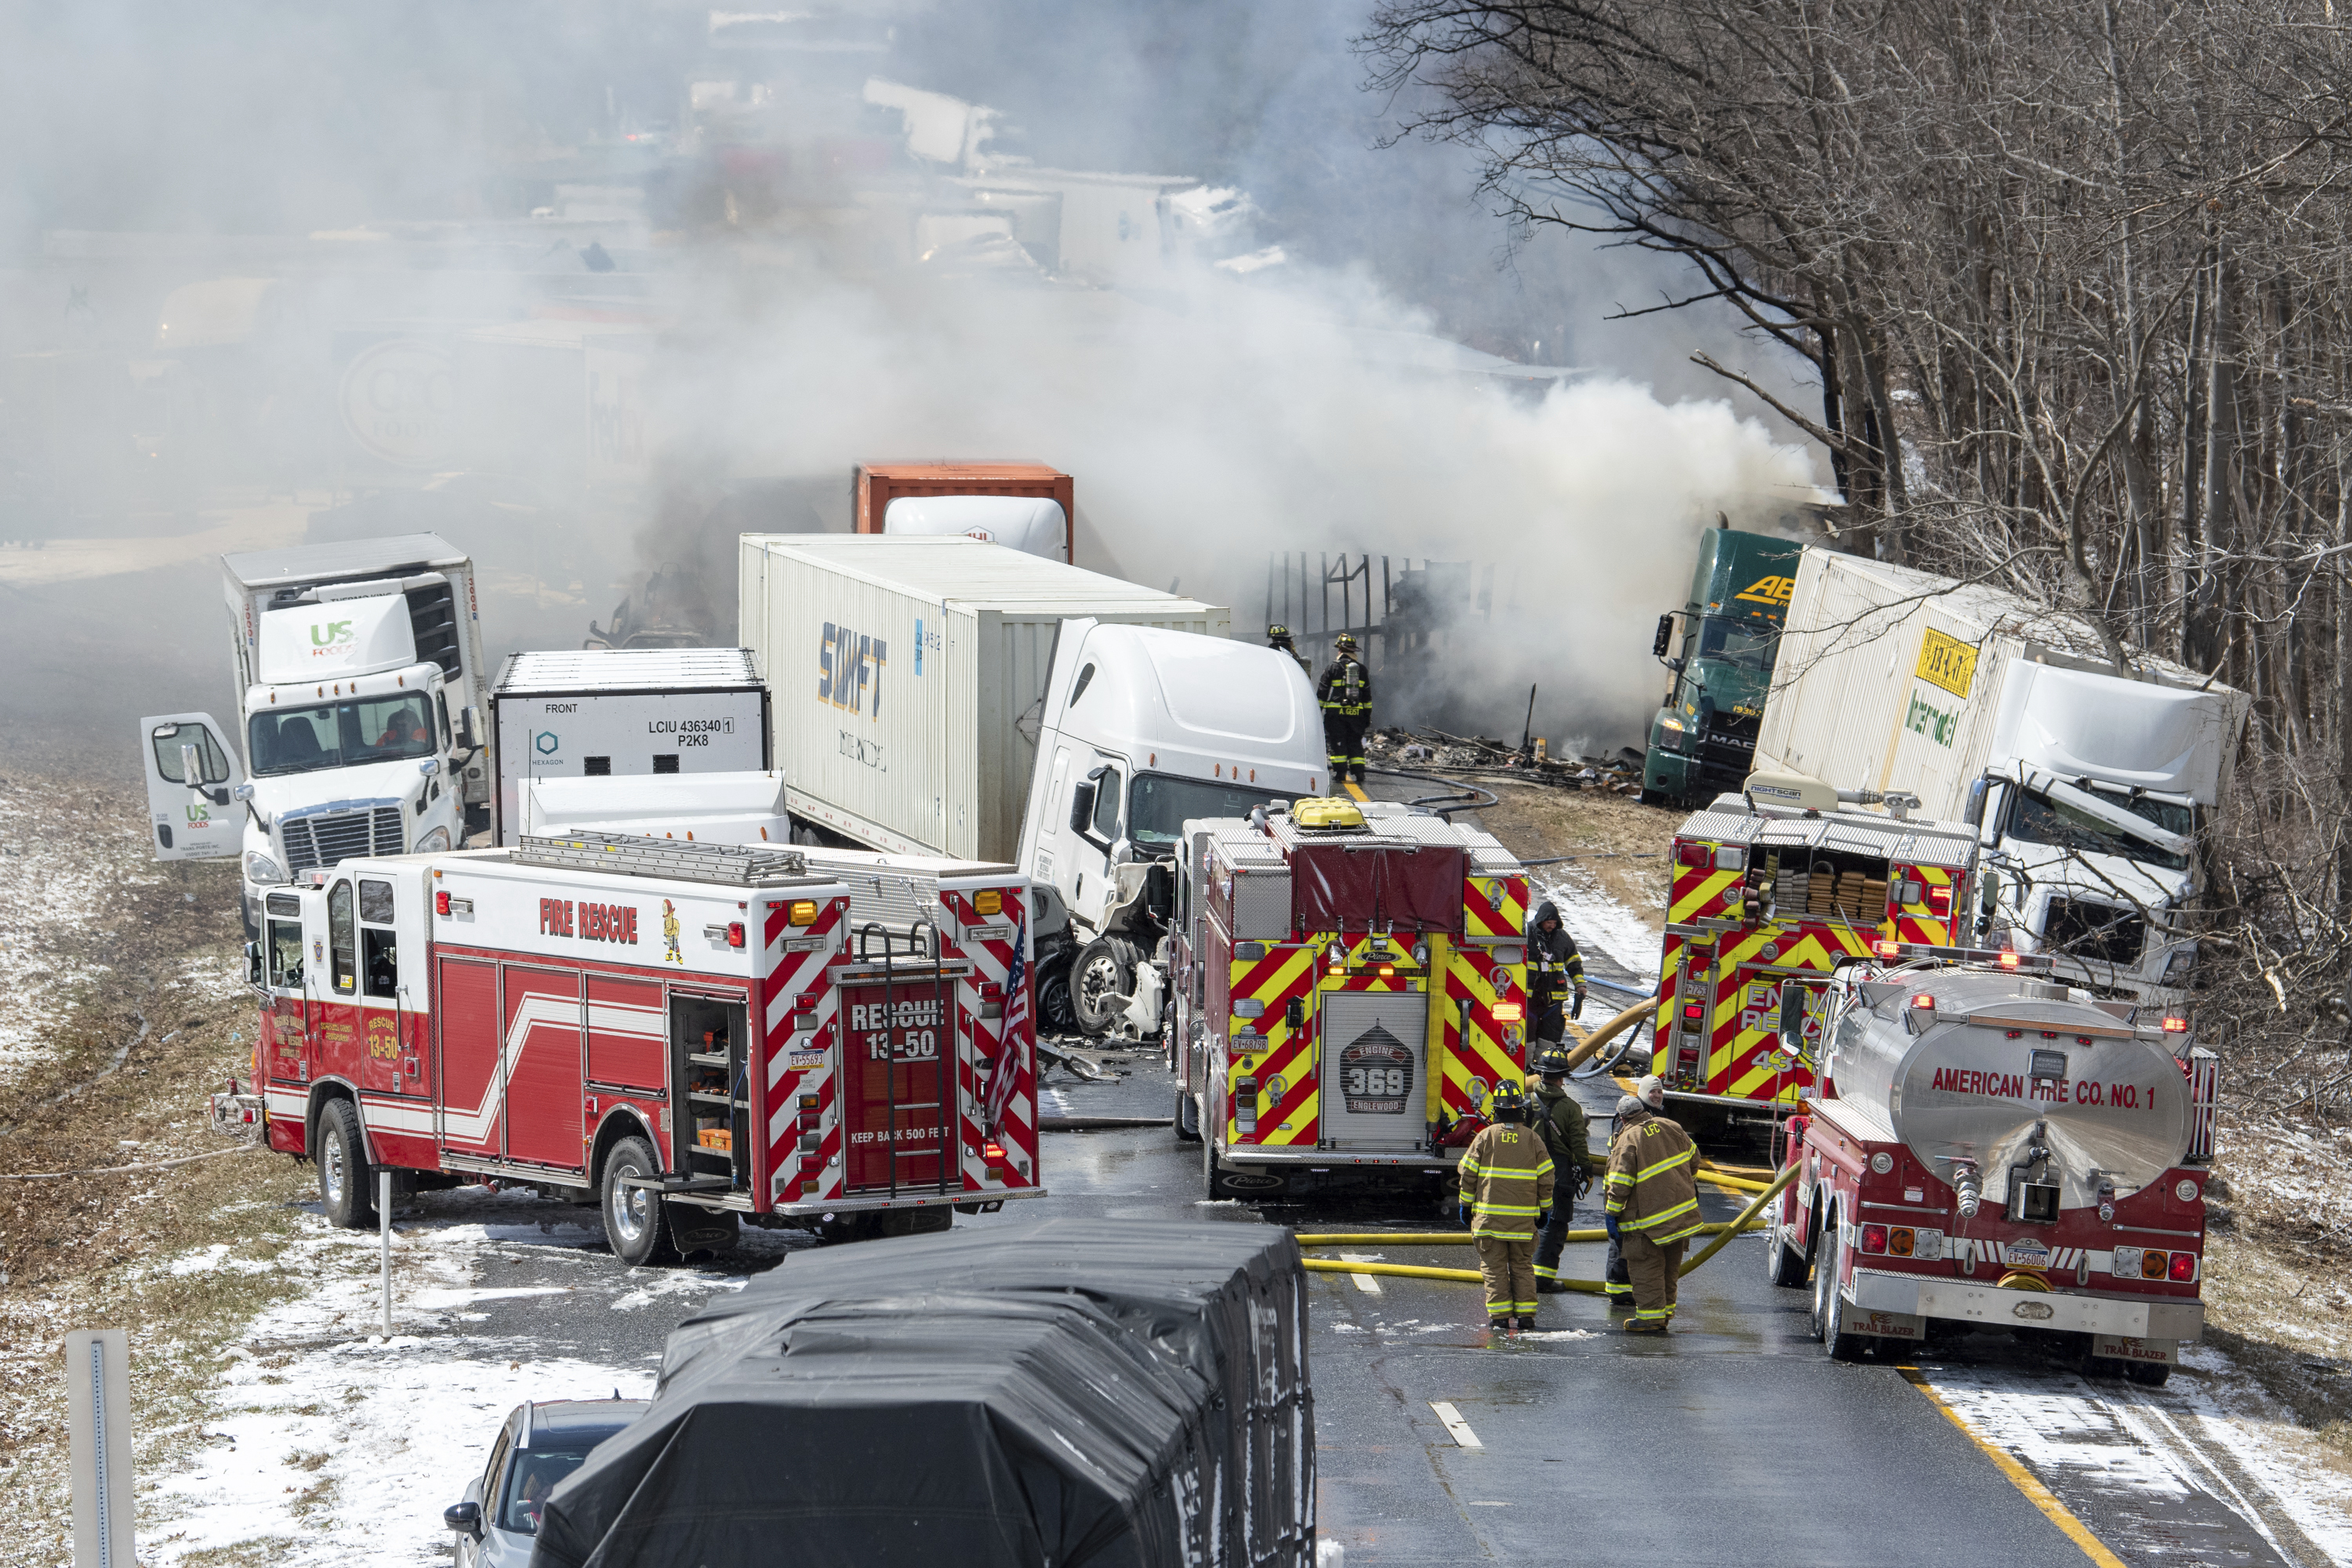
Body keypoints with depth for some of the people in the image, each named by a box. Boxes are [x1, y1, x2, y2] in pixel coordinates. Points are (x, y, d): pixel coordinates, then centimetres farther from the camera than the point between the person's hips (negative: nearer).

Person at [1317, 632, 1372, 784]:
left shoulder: (1332, 668, -3)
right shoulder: (1362, 669, 10)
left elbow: (1322, 692, -2)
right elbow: (1367, 695, 13)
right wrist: (1368, 714, 18)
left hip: (1336, 712, -3)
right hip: (1356, 713, 3)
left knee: (1337, 743, 1)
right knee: (1355, 743, 8)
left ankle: (1340, 773, -4)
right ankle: (1359, 773, 0)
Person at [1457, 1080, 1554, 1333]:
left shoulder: (1485, 1137, -3)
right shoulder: (1532, 1139, 2)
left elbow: (1468, 1174, -1)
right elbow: (1545, 1178, 4)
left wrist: (1466, 1206, 10)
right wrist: (1544, 1209, 15)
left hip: (1489, 1215, -2)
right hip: (1524, 1217, 2)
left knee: (1494, 1266, 2)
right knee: (1522, 1265, 10)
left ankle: (1499, 1314, -3)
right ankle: (1525, 1314, 5)